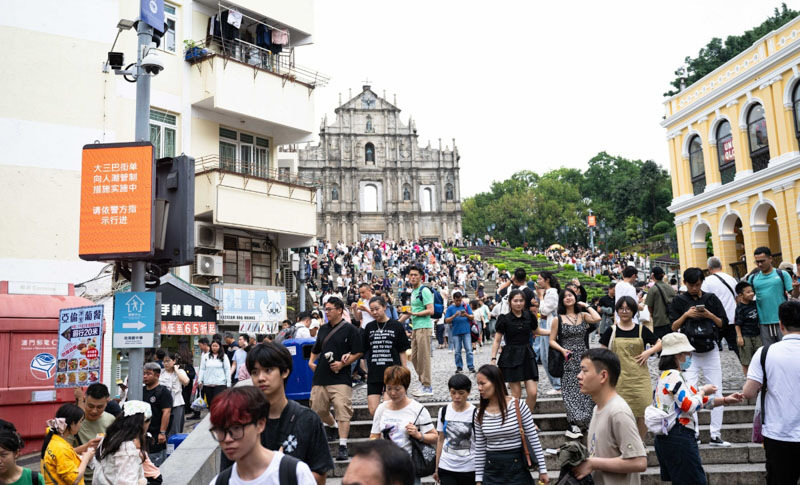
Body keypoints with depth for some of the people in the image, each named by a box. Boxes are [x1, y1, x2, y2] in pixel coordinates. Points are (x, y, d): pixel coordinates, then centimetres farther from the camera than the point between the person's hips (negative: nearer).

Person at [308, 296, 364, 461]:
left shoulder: (350, 329, -3)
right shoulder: (323, 329, 16)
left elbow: (358, 352, -5)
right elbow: (316, 349, 29)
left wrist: (343, 363, -15)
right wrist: (311, 362, 12)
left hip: (340, 378, -6)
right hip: (320, 378, 6)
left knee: (343, 411, -13)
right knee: (318, 410, 12)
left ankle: (343, 447, -11)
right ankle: (334, 427, 40)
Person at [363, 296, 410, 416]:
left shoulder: (396, 326, 0)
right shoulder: (369, 327, 10)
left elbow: (402, 352, 1)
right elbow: (363, 349, 11)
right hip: (374, 374, 3)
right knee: (373, 411, -3)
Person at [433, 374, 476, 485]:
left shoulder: (475, 413, -8)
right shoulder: (444, 411, 3)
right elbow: (440, 440, 11)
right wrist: (437, 468, 12)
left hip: (469, 469, -2)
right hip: (446, 467, 2)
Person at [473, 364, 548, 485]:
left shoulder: (518, 406, -10)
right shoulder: (480, 415, 0)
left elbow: (534, 440, -5)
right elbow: (479, 449, 6)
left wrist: (542, 470, -4)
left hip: (518, 470, -2)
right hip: (491, 472, 3)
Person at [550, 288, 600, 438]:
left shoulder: (583, 316, 9)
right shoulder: (558, 319, 4)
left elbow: (597, 319, -12)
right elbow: (552, 340, 3)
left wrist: (586, 305, 0)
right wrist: (562, 350, -14)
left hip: (584, 358, 2)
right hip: (568, 360, -2)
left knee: (585, 391, 2)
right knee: (570, 392, -4)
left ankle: (577, 424, 12)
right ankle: (575, 424, 3)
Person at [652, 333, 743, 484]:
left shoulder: (667, 376, 19)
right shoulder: (673, 376, -13)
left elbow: (701, 401, 23)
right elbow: (689, 406, -20)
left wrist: (726, 400, 14)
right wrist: (703, 391, -3)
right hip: (679, 438, -10)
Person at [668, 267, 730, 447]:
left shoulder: (711, 299, 5)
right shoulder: (679, 301, 2)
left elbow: (722, 323, 5)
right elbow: (673, 327, -2)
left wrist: (709, 314, -12)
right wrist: (686, 314, -15)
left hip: (711, 351, 2)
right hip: (689, 352, -2)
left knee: (716, 393, 1)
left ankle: (716, 435, 7)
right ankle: (693, 432, -1)